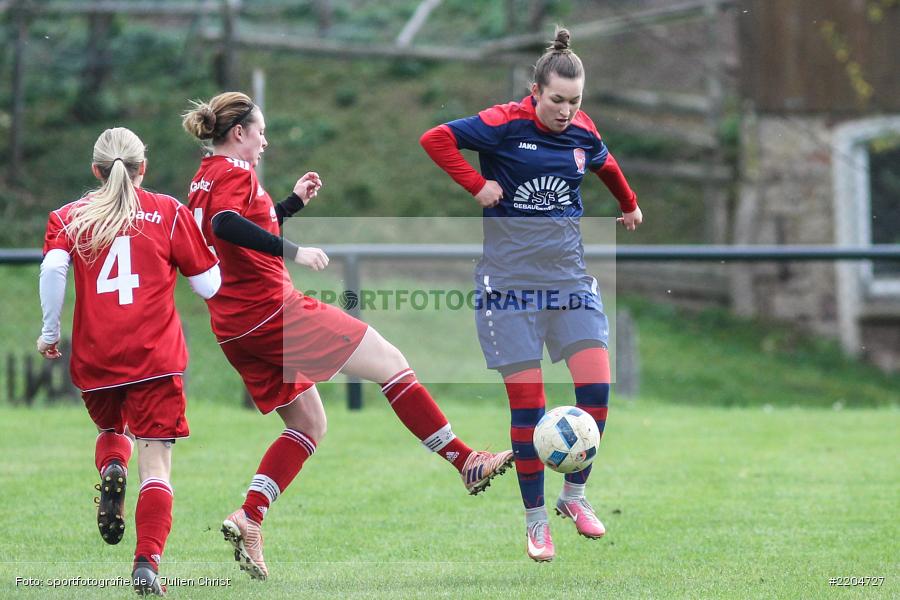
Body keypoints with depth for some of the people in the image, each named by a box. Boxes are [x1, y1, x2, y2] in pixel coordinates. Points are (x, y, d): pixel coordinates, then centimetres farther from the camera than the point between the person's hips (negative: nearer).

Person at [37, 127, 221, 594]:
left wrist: (50, 332, -1)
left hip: (95, 357, 2)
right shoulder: (169, 212, 6)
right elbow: (210, 285, 6)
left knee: (110, 428, 30)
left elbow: (53, 268, -10)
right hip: (156, 356, -2)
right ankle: (147, 564, -17)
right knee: (155, 466, -2)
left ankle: (110, 470, -2)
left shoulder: (70, 217, 8)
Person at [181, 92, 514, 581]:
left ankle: (248, 519, -2)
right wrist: (292, 251, -31)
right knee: (391, 362, -2)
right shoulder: (235, 171, -10)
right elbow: (226, 225, -31)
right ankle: (468, 463, 0)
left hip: (236, 330, 10)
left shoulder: (202, 181, 17)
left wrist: (294, 202, 29)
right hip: (274, 311, -10)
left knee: (307, 426, 15)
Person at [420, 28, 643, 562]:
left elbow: (605, 165, 26)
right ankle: (536, 519, 9)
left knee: (596, 387, -8)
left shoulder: (583, 132, 4)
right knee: (527, 403, -3)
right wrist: (477, 184, -16)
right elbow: (435, 140, -13)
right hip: (510, 282, -4)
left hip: (569, 276, 4)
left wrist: (630, 205, 40)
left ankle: (575, 496, 11)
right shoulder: (505, 125, -12)